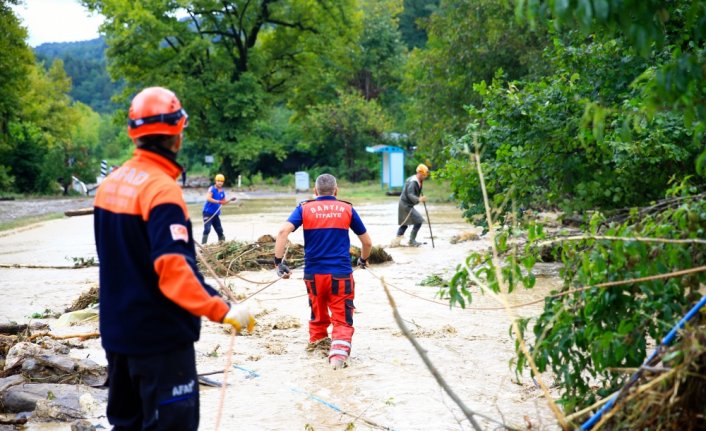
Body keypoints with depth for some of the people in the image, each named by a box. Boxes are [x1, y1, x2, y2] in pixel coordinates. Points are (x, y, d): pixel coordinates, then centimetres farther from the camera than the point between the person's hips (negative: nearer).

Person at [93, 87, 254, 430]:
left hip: (117, 330, 9)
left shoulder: (112, 182, 6)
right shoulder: (161, 188, -19)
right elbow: (173, 268, -29)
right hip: (159, 335, -8)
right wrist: (222, 311, -30)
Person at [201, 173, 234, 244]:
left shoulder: (222, 191, 11)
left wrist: (230, 200, 5)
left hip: (216, 214, 7)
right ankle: (203, 244, -15)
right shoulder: (212, 189, -9)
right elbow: (208, 198, -24)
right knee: (207, 229, -16)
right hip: (208, 212, -7)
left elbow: (223, 202, 21)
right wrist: (218, 201, -32)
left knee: (219, 230, 14)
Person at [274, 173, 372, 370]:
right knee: (342, 318, 0)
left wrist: (278, 261, -9)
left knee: (318, 310, 25)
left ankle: (317, 340, 43)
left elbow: (283, 231, -12)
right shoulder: (347, 209, 6)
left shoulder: (305, 208, 5)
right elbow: (367, 242, 11)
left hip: (313, 273, 2)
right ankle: (339, 352, -22)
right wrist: (363, 260, 30)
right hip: (341, 274, -2)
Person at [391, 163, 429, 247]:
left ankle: (396, 241, 22)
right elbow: (410, 195, -33)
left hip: (403, 204, 11)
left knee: (404, 223, 18)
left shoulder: (417, 181, 9)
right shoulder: (413, 182, -23)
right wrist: (419, 199, -47)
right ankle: (412, 241, -2)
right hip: (406, 205, -11)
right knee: (418, 221, -10)